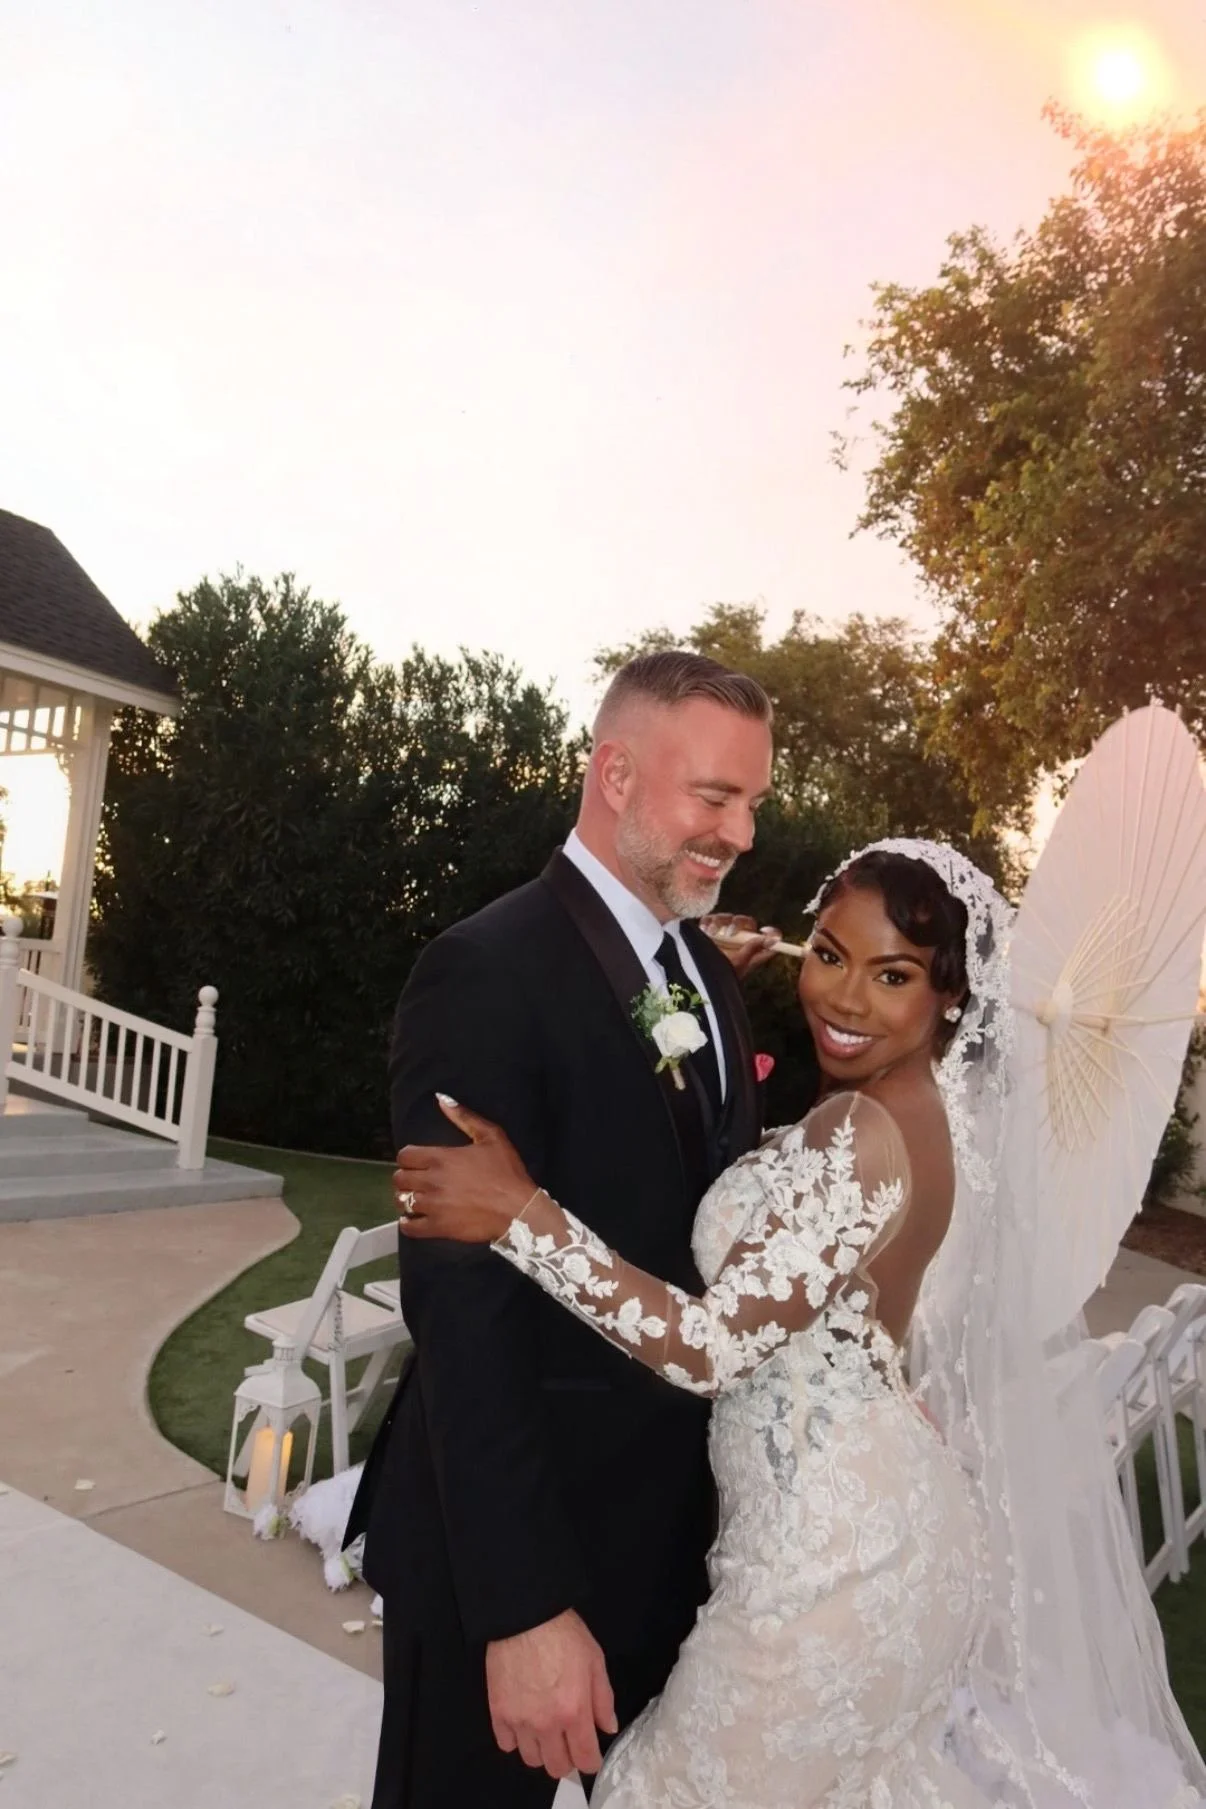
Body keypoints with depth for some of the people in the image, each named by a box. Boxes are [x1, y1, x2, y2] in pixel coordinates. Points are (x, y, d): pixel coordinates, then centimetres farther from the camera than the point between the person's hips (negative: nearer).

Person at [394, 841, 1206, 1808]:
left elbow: (710, 1346, -30)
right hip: (883, 1517, 9)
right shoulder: (932, 1111, 2)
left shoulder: (865, 1136, -28)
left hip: (830, 1543, -9)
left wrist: (519, 1211, -32)